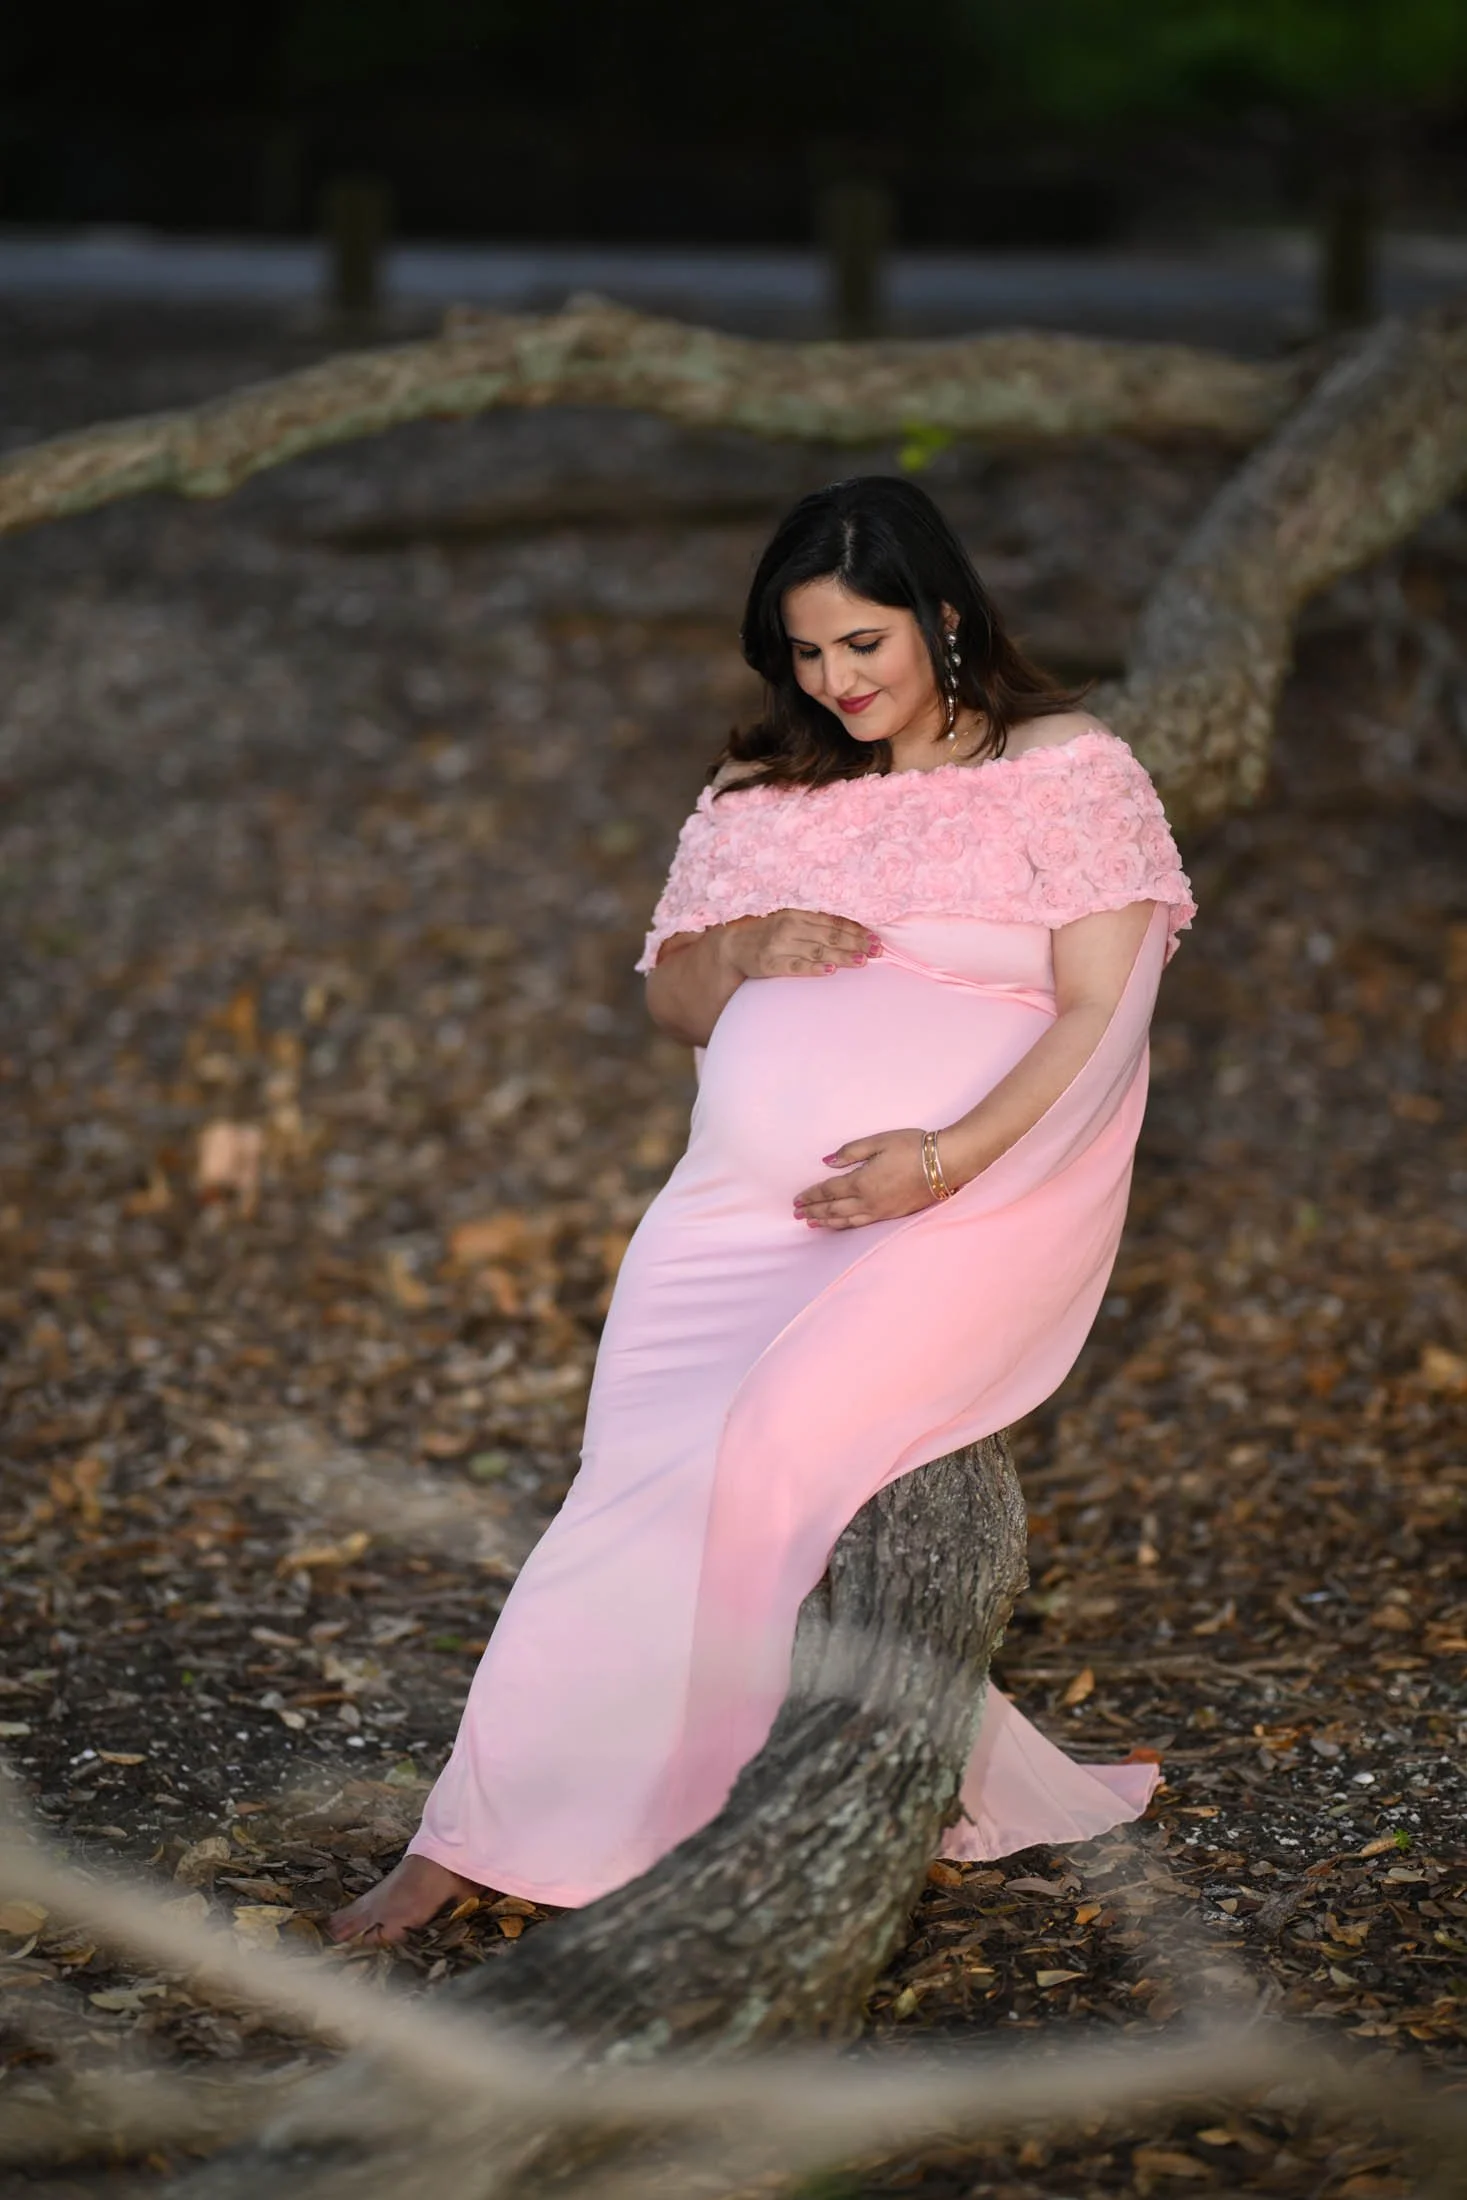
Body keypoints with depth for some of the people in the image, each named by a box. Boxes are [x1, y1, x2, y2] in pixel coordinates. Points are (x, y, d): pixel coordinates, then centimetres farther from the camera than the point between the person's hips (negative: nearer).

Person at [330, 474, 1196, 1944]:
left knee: (781, 1441, -27)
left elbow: (1104, 1011, -4)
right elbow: (669, 998, 25)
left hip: (977, 1192, -4)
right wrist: (750, 952, 0)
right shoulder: (758, 792, 21)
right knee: (644, 1480, -18)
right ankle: (476, 1837, -18)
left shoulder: (1071, 771, 5)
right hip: (751, 1201, 4)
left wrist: (950, 1156, -18)